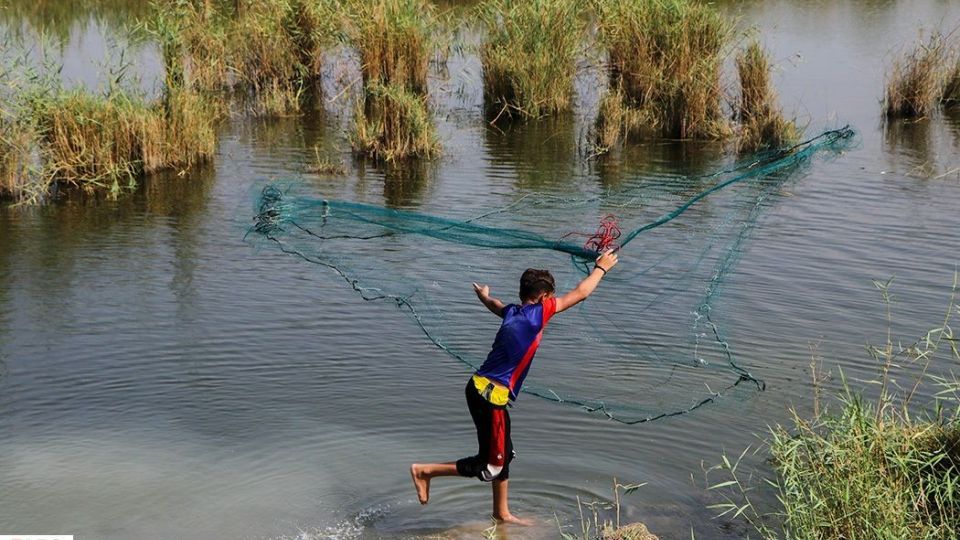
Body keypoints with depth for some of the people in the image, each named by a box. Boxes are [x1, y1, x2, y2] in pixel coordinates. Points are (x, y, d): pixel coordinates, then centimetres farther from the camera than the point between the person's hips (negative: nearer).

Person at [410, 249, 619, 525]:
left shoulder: (513, 312, 10)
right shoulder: (535, 314, -11)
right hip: (490, 396, -10)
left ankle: (502, 513, 30)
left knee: (504, 455, 20)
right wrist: (601, 268, 11)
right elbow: (579, 294, -4)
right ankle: (426, 470, -1)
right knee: (491, 465, -2)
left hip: (480, 387, 10)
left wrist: (484, 295, 58)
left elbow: (495, 305, 35)